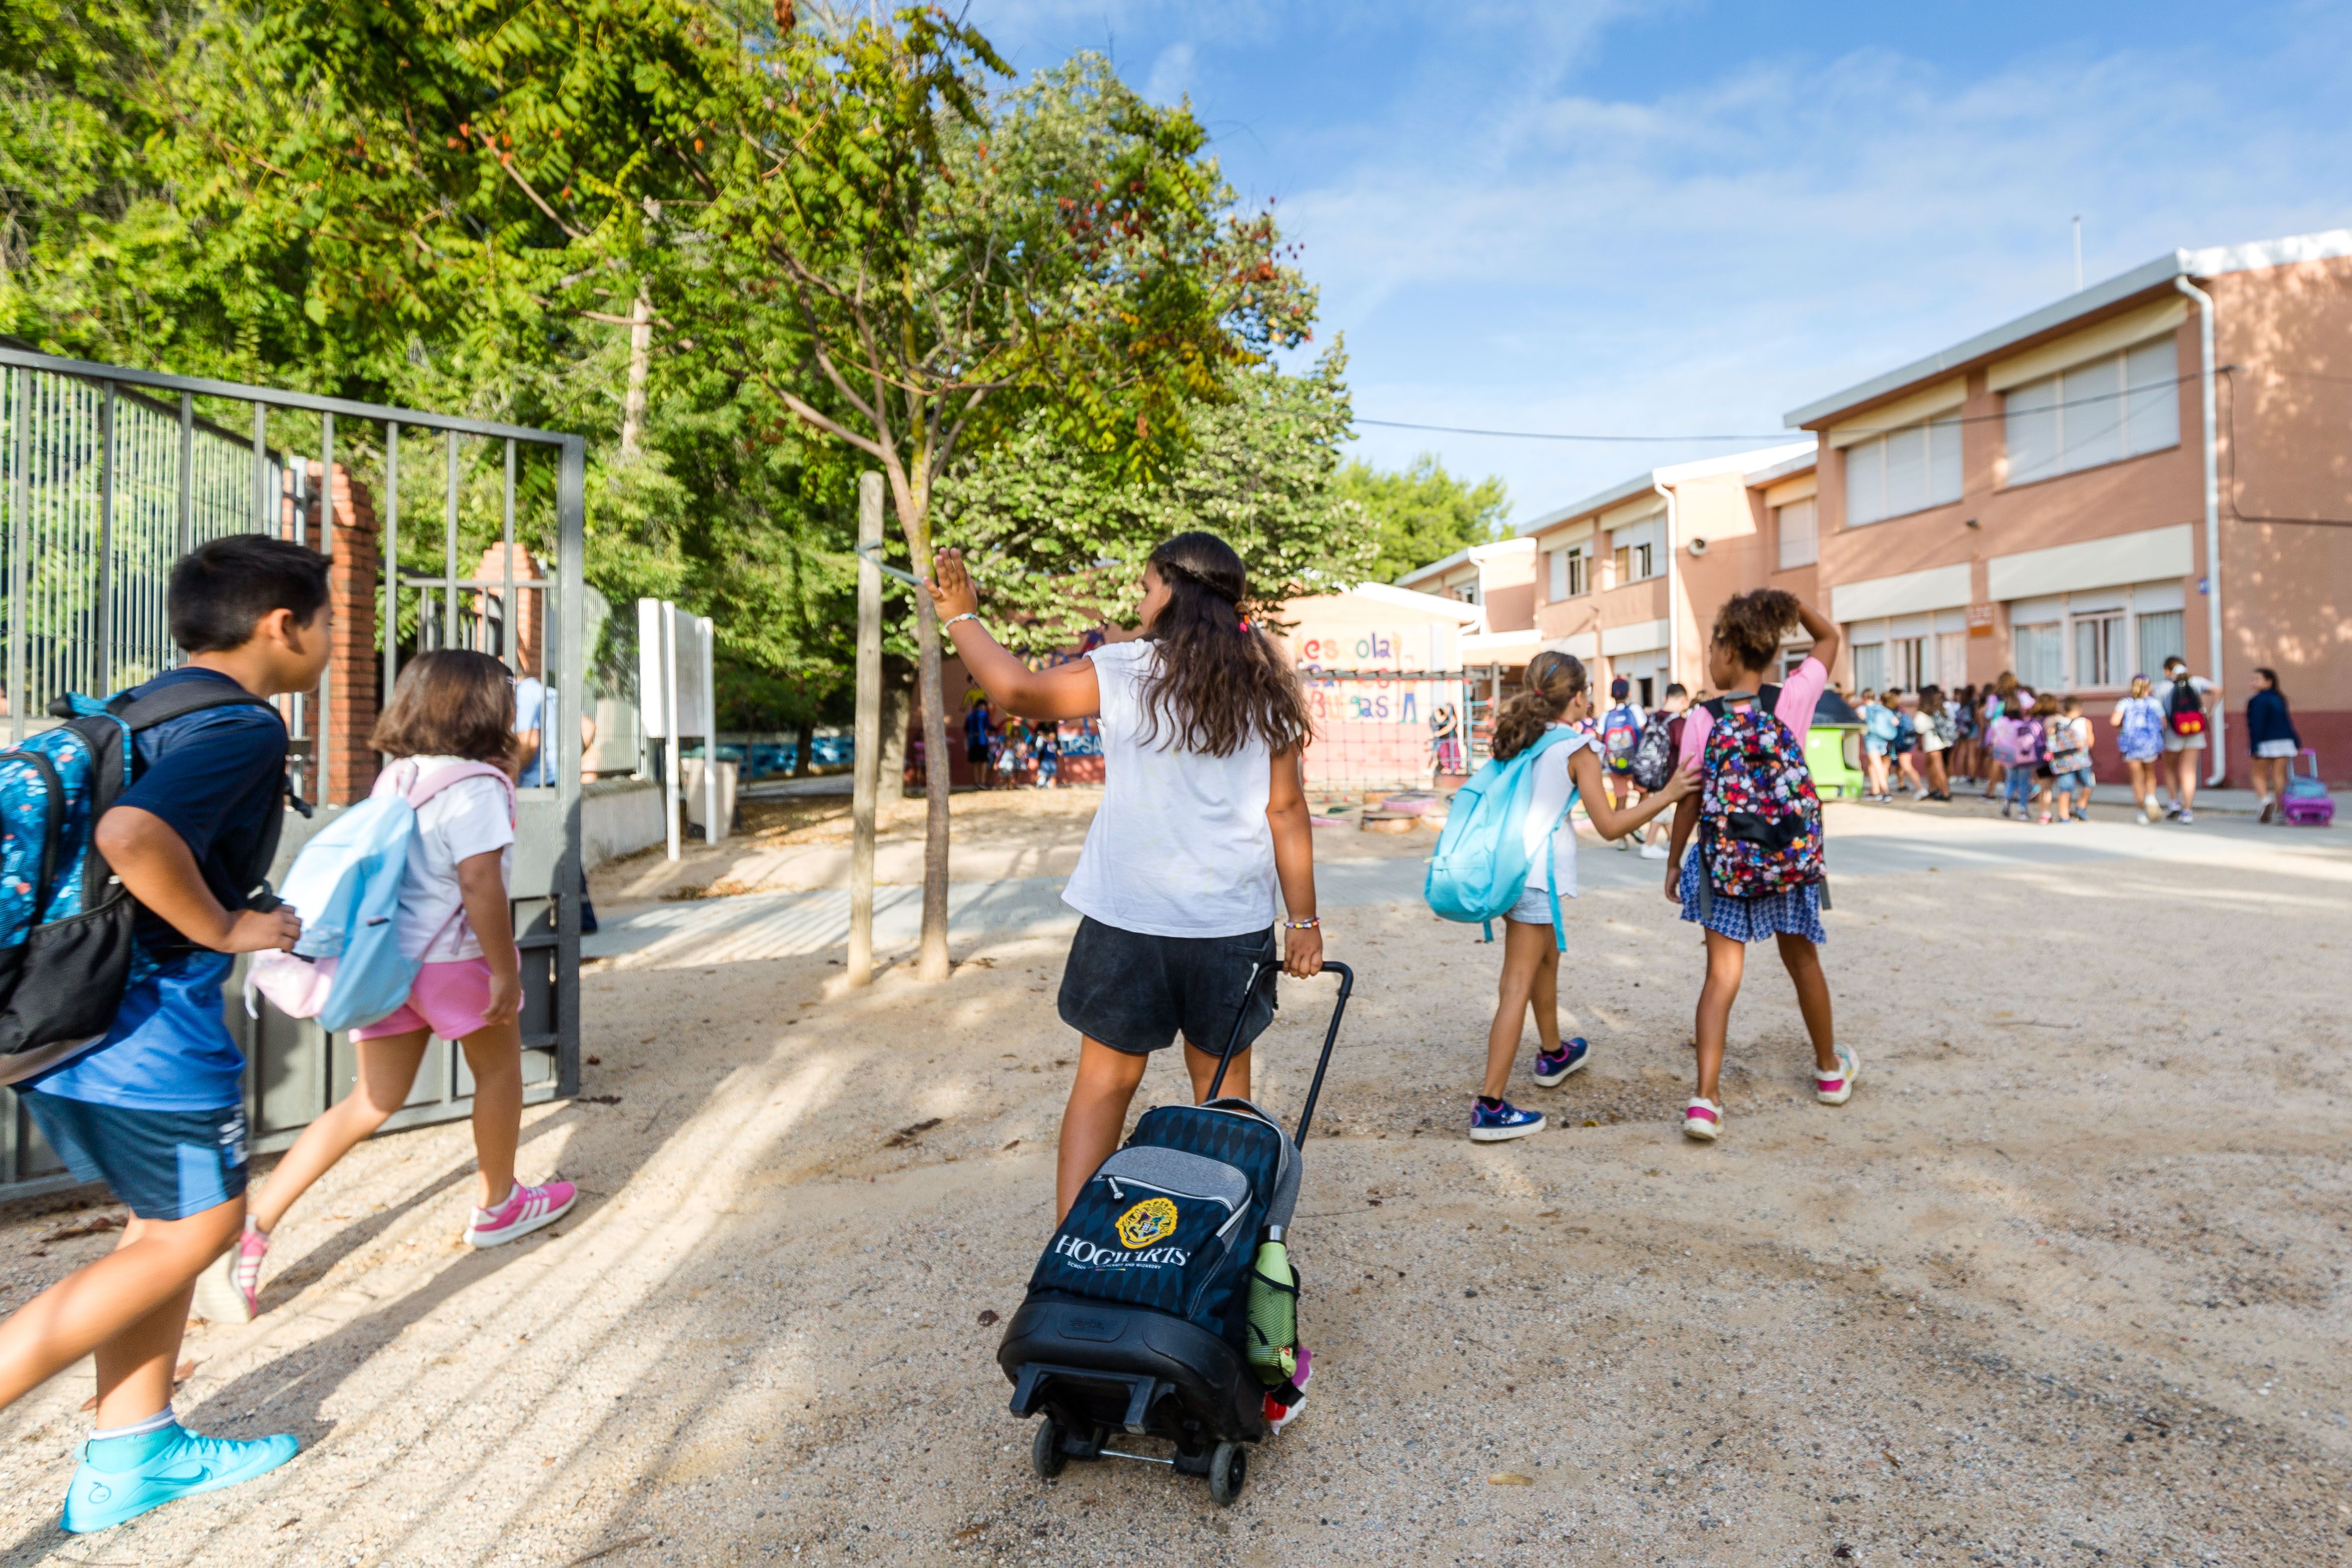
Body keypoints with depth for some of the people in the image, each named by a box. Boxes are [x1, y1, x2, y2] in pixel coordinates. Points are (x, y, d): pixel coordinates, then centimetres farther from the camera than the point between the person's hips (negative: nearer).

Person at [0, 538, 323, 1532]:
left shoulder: (134, 712, 12)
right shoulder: (241, 725, -17)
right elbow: (132, 834, -33)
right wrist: (224, 928, -18)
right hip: (148, 1030, -9)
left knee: (165, 1225, 20)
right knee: (196, 1233, 9)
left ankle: (131, 1455, 30)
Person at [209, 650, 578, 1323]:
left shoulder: (393, 777, 8)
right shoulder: (476, 787, -17)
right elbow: (481, 886, -23)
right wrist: (505, 971, -18)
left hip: (386, 957, 7)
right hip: (454, 958, -7)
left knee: (372, 1102, 15)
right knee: (499, 1069, 16)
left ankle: (256, 1224, 8)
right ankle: (497, 1206, 33)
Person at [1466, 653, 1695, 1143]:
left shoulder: (1517, 738, 12)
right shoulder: (1578, 750, -7)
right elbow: (1610, 826, -8)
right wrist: (1667, 794, -1)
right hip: (1536, 870, -8)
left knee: (1547, 955, 28)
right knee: (1518, 984, -7)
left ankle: (1553, 1054, 48)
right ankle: (1490, 1107, -7)